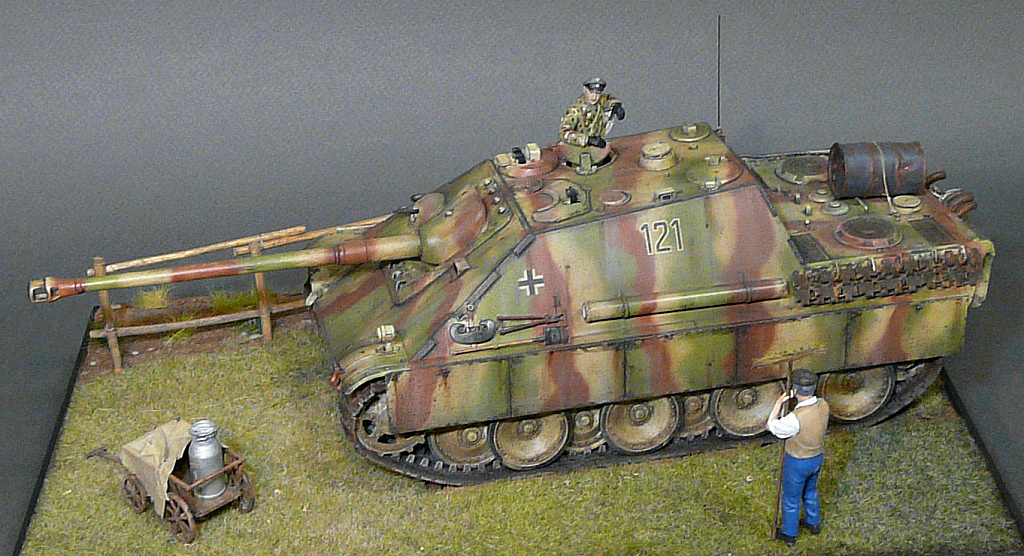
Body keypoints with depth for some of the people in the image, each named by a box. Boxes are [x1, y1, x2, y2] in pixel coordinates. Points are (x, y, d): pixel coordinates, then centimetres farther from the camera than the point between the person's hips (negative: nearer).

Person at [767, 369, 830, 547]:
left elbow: (772, 426, -20)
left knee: (791, 498, 18)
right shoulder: (823, 405, -18)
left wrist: (778, 404, -12)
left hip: (798, 462, -6)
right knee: (810, 490, 32)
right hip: (818, 457, 6)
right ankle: (813, 523, 53)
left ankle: (789, 534, 37)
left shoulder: (796, 418, -38)